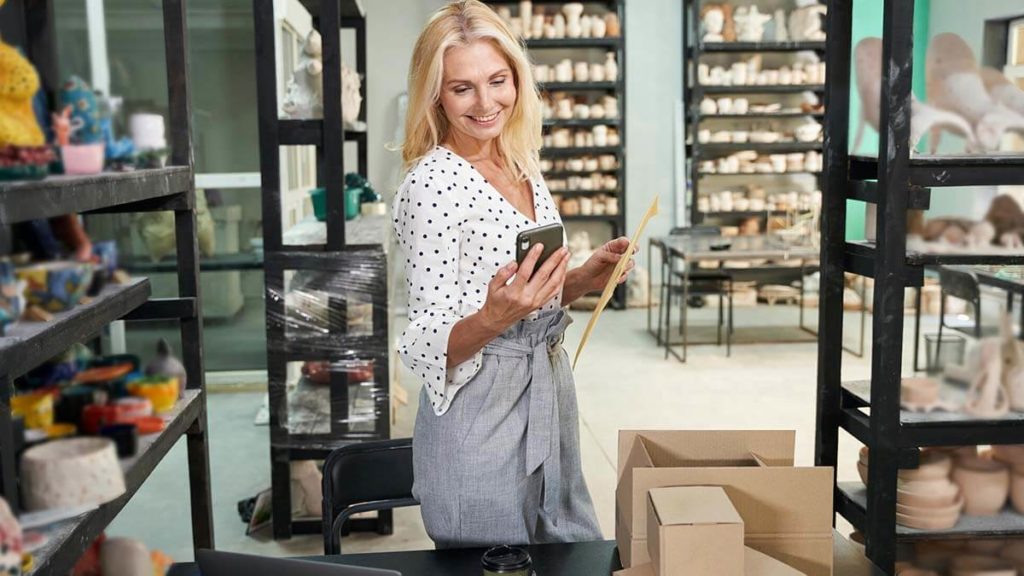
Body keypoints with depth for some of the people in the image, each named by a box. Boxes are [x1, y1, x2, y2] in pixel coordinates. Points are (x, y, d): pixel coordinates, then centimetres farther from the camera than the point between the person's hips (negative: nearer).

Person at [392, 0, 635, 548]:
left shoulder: (524, 167, 5)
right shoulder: (432, 183, -18)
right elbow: (428, 346, -19)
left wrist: (586, 277, -2)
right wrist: (493, 318, -37)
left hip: (548, 395, 8)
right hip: (480, 415, -8)